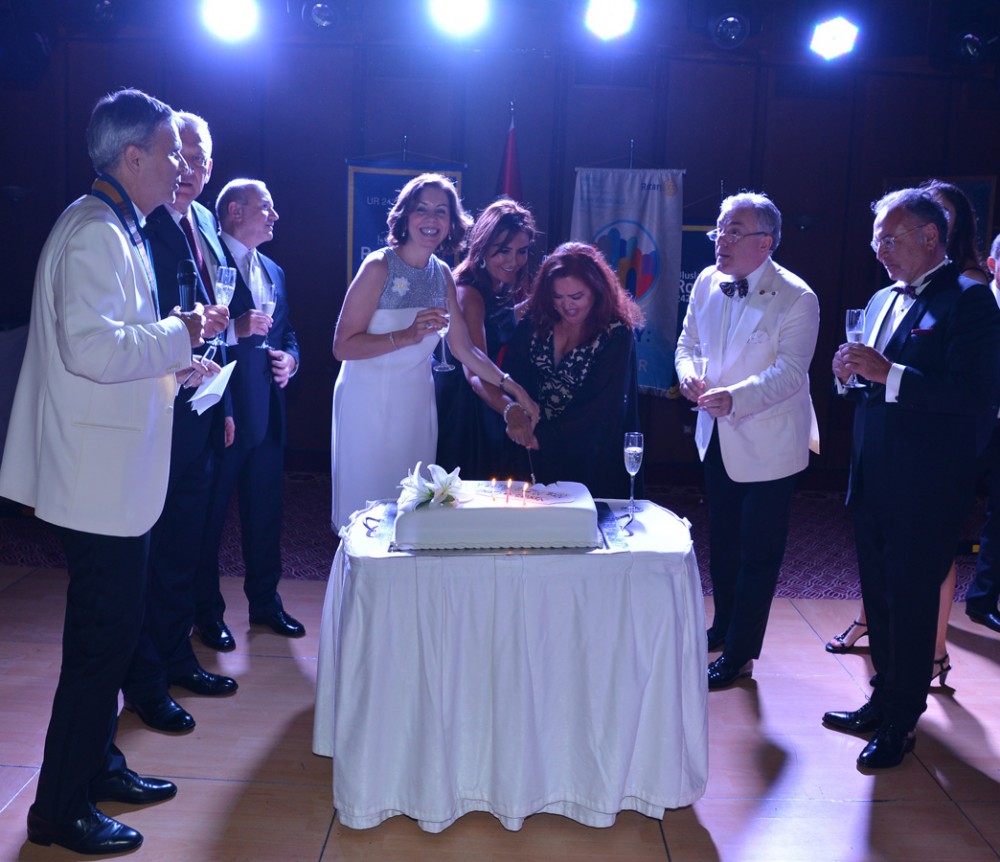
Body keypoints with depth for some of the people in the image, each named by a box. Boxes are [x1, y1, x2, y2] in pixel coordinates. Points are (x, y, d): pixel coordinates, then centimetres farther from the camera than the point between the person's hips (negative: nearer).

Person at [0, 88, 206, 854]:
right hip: (101, 474, -10)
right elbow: (93, 347, -29)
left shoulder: (117, 230, 16)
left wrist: (172, 365, 12)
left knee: (112, 630, 19)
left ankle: (98, 765, 35)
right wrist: (177, 336, -16)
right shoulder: (96, 232, -17)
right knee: (100, 640, -1)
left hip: (113, 470, 10)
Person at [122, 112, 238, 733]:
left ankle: (178, 658, 34)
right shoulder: (141, 227, -13)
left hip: (203, 408, 8)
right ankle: (145, 683, 16)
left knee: (185, 542, 19)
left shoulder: (205, 223, 13)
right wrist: (187, 329, -29)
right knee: (150, 548, 2)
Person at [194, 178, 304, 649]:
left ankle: (265, 601, 28)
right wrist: (235, 330, -24)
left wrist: (289, 358, 1)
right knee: (209, 513, 4)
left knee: (265, 509, 14)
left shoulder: (273, 271, 18)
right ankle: (207, 612, 17)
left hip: (268, 411, 7)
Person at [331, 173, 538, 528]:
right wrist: (406, 336, -28)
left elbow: (464, 348, 10)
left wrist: (510, 385, 2)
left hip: (416, 402, 5)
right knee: (367, 502, 2)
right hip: (369, 402, -5)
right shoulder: (379, 266, -13)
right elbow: (342, 346, -18)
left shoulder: (442, 274, 5)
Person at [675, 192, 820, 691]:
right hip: (717, 437, 6)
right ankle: (723, 626, 40)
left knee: (758, 551, 2)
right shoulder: (706, 283, 1)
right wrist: (688, 373, -14)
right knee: (722, 539, 21)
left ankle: (740, 654, 14)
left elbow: (789, 372, -24)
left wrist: (734, 397, -39)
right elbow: (688, 342, 9)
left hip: (767, 443, -6)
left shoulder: (796, 298, -17)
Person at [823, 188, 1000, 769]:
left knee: (913, 605, 4)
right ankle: (883, 702, 33)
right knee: (880, 600, 18)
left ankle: (902, 723, 18)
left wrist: (889, 374, -27)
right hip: (875, 483, 8)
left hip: (926, 491, -8)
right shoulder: (884, 301, 14)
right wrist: (850, 372, -3)